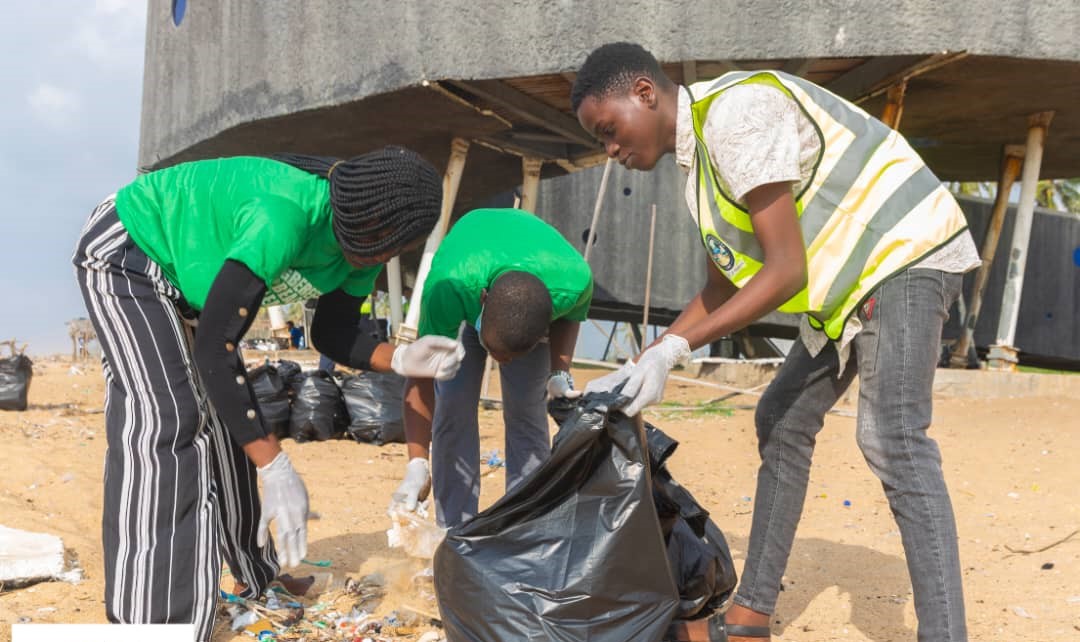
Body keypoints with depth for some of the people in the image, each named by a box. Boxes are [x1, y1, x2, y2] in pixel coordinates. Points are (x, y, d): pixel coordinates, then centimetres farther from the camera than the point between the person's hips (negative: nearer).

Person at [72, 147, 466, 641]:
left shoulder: (364, 249, -14)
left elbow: (331, 336, -3)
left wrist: (401, 359, -25)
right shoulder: (283, 215, -41)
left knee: (226, 423, 10)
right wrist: (277, 470, -42)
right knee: (163, 424, -21)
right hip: (125, 255, -8)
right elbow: (213, 347, -40)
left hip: (186, 278, 8)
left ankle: (258, 579, 26)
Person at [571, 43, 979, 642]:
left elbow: (785, 271, -25)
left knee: (893, 439, -21)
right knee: (782, 420, 11)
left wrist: (674, 348, -25)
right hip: (856, 279, 10)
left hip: (907, 254, -10)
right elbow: (722, 289, 15)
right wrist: (639, 365, 8)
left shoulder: (735, 113, -22)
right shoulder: (698, 155, 9)